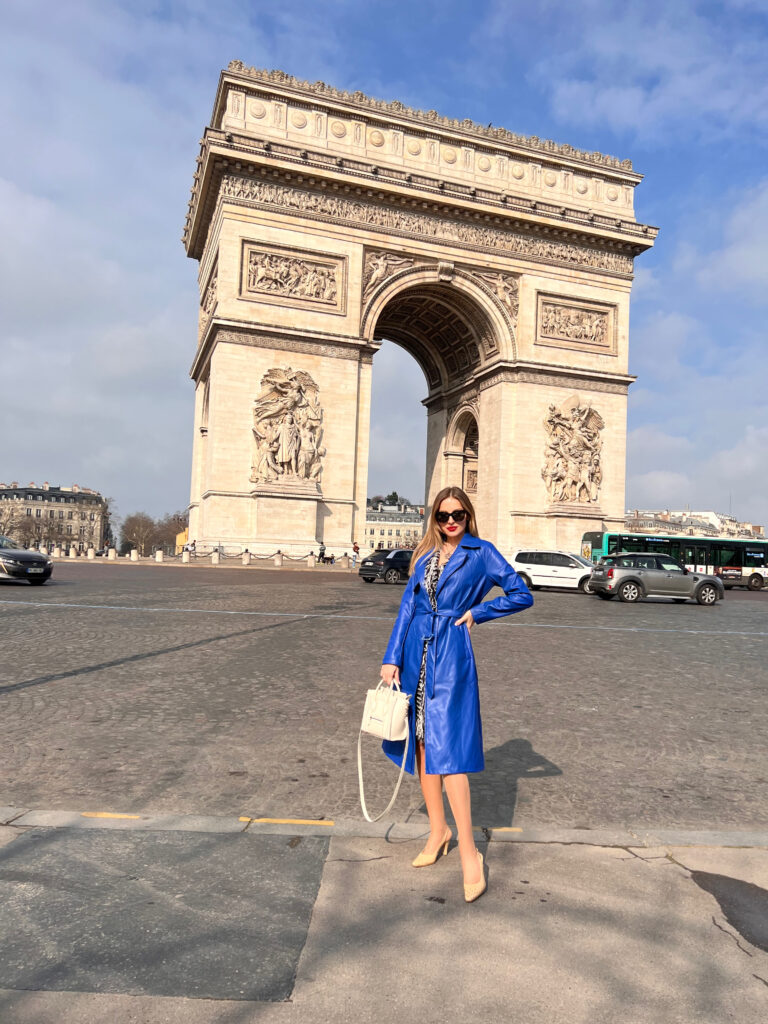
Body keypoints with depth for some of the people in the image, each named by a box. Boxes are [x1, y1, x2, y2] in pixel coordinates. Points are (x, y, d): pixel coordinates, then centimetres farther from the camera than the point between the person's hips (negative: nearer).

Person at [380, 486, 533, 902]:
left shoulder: (480, 552, 0)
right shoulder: (425, 554, 13)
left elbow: (522, 595, 1)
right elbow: (407, 605, 9)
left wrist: (477, 611, -2)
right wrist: (392, 659, 3)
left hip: (451, 654, -5)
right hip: (415, 653, 5)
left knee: (446, 745, -10)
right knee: (421, 742, 11)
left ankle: (468, 851, -1)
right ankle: (438, 830, 27)